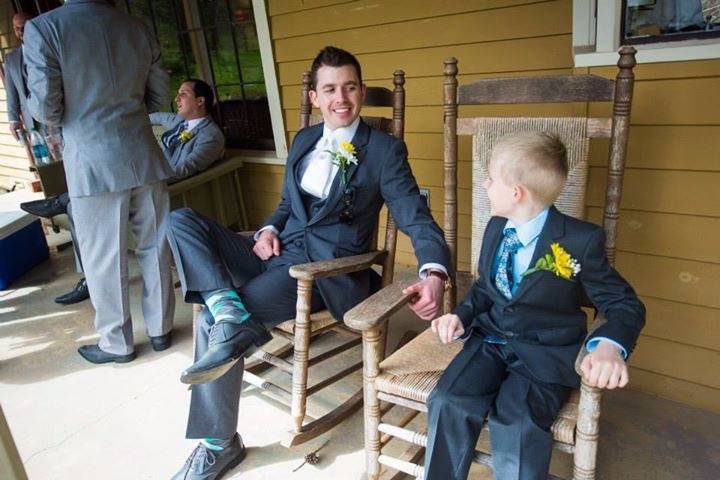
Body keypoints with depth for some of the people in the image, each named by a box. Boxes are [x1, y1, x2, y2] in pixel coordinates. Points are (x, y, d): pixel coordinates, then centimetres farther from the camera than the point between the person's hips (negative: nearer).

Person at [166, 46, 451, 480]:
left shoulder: (385, 150, -3)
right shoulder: (304, 140, 16)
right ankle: (229, 310, -29)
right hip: (280, 251, 7)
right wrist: (269, 229, 0)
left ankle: (220, 444, -2)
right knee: (181, 221, -8)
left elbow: (416, 218, -10)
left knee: (211, 320, -21)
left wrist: (435, 272, -31)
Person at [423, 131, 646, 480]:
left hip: (546, 352, -4)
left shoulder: (582, 240, -11)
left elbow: (625, 305, -7)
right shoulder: (495, 228, 8)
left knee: (515, 423, -30)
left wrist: (609, 346, -29)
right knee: (448, 403, -20)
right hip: (490, 339, 5)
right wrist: (462, 316, -3)